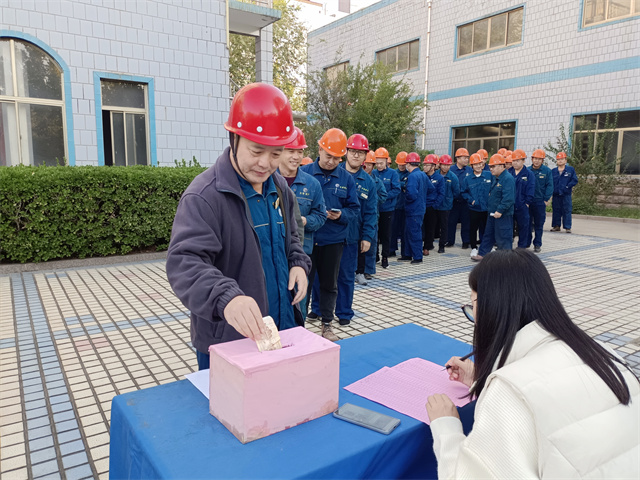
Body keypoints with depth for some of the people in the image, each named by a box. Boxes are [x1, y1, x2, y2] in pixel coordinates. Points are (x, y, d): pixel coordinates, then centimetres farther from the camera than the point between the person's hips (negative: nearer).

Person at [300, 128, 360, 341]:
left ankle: (327, 323, 29)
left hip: (333, 240, 2)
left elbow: (354, 209, 5)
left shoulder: (346, 179, 3)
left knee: (329, 284, 14)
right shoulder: (304, 172, -4)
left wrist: (341, 215, -15)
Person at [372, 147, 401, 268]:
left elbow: (396, 190, -10)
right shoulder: (373, 173, 2)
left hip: (387, 209, -2)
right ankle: (374, 255, 24)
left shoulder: (392, 173, -5)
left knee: (386, 235, 7)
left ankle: (385, 257, 18)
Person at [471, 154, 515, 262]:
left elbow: (508, 198, -25)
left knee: (503, 237, -1)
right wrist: (489, 206, 18)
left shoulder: (508, 178, -18)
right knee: (488, 235, 16)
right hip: (493, 213, 10)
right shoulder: (496, 178, 13)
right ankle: (482, 254, 25)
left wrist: (500, 210, -27)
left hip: (503, 215, -10)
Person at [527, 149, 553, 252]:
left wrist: (546, 199, -8)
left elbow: (549, 186, -1)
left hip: (540, 202, -1)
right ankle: (526, 243, 13)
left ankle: (537, 244, 16)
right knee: (527, 223, 4)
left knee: (539, 224, 7)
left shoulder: (547, 171, -1)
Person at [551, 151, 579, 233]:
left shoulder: (570, 169, 2)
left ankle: (567, 227, 3)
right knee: (556, 211, 8)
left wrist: (567, 187, -12)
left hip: (566, 194, -2)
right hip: (556, 194, 3)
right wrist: (552, 189, -7)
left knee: (567, 211, -1)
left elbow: (575, 180, -2)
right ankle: (556, 226, 18)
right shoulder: (553, 171, 9)